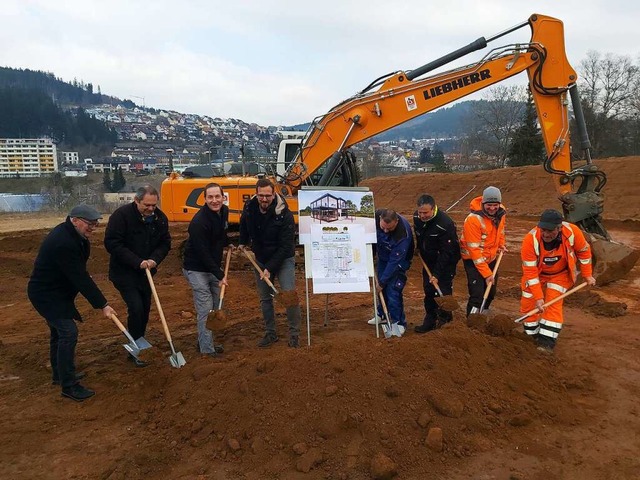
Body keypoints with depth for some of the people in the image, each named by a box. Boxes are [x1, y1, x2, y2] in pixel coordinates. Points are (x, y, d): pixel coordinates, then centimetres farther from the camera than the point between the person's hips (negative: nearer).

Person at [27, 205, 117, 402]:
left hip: (55, 291, 11)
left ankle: (59, 374, 36)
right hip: (46, 294, -11)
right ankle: (69, 386, -8)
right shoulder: (63, 243, -30)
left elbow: (79, 272, 16)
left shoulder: (70, 234, 2)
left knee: (59, 331, 20)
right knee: (68, 333, -15)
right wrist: (102, 305, -27)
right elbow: (80, 279, -30)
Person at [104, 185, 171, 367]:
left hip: (145, 272, 6)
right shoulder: (121, 215, -20)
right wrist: (137, 262, -26)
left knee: (145, 309, 13)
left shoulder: (160, 218, -4)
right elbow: (112, 243, -22)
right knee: (136, 308, -13)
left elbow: (165, 242, 2)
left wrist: (155, 259, -18)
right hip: (124, 272, -6)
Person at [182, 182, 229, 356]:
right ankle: (207, 350, 3)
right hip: (197, 269, -8)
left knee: (216, 307, 14)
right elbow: (203, 253, -24)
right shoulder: (199, 222, -26)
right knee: (205, 309, -8)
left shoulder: (224, 211, -1)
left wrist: (228, 243, 13)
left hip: (213, 266, 8)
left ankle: (205, 342, 29)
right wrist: (220, 275, -21)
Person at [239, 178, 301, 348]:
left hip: (283, 259, -4)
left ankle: (294, 334, 7)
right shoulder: (249, 208, -10)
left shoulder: (284, 214, -25)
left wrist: (270, 268, -25)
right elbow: (244, 224, 17)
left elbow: (285, 246, -24)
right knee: (265, 298, 10)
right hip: (261, 259, 5)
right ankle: (270, 333, 24)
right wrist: (243, 243, 10)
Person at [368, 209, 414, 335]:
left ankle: (399, 322, 5)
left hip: (399, 259, -5)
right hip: (382, 256, 5)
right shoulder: (376, 217, -27)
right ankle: (382, 314, 33)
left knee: (393, 290, -10)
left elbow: (394, 261, -32)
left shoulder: (403, 234, -40)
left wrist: (382, 281, -25)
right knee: (381, 287, 13)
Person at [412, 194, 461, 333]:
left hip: (446, 261, -6)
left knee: (443, 290, -6)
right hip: (428, 260, 6)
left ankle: (445, 318, 14)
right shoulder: (417, 217, -10)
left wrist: (436, 273, -27)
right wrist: (420, 251, 18)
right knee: (428, 290, 8)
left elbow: (446, 253, -27)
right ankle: (430, 320, 19)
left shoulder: (445, 224, -31)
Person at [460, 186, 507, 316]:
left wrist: (501, 244, 2)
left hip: (491, 258, 7)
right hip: (473, 259, -7)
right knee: (477, 295, -14)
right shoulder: (473, 219, -28)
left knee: (491, 292, 16)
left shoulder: (501, 212, -6)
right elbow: (474, 250, -25)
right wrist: (486, 273, -24)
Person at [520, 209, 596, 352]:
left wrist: (587, 275, 1)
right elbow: (530, 272, -28)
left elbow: (583, 251, -7)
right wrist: (538, 297, -28)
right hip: (537, 272, 0)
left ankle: (547, 342, -7)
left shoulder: (572, 232, -30)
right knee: (528, 303, 0)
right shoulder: (530, 240, -34)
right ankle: (532, 336, 20)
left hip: (561, 274, 0)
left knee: (553, 303, -12)